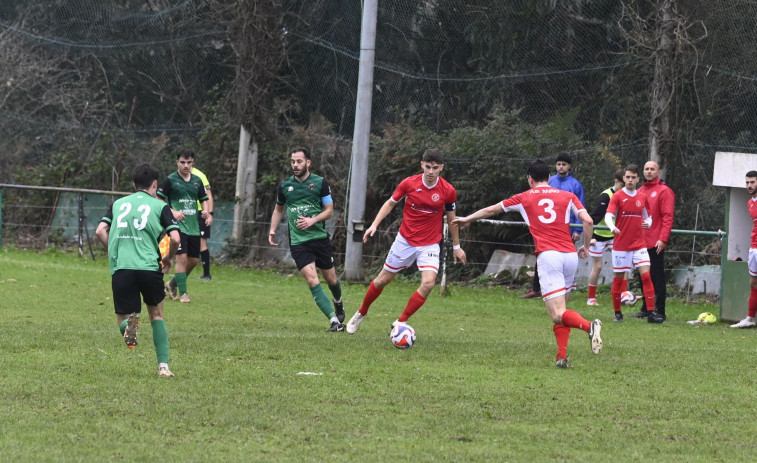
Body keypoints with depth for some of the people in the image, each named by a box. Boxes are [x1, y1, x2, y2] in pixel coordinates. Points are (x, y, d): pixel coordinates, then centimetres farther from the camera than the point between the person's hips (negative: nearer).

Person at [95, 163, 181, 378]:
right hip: (149, 266, -1)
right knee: (157, 315, 19)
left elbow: (100, 231, 8)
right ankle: (163, 366, 10)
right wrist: (168, 258, 17)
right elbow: (175, 238, -3)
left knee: (122, 318, 10)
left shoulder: (118, 204, 17)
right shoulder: (160, 206, 8)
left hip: (120, 268, 1)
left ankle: (128, 323, -29)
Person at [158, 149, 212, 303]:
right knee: (182, 257, -15)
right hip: (178, 225, -6)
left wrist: (207, 212, 0)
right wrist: (172, 212, -16)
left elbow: (204, 199, 20)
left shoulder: (197, 181, 11)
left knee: (194, 260, 8)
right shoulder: (170, 180, -4)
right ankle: (183, 293, -9)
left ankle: (173, 284, 30)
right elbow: (158, 201, -3)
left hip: (194, 227, 6)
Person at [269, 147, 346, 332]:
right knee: (312, 281, -15)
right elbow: (279, 209, 22)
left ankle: (338, 303, 45)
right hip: (298, 242, 1)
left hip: (320, 238, 0)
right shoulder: (285, 185, 6)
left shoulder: (320, 183, -1)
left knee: (331, 279, 10)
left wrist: (312, 221, -16)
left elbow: (329, 211, 0)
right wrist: (272, 230, 11)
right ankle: (335, 320, -14)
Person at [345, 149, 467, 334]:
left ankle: (400, 323, -6)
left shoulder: (448, 191, -9)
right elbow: (390, 203, 5)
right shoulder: (409, 183, -10)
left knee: (428, 283, -21)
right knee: (383, 280, 8)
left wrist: (456, 246, 13)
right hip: (405, 240, 0)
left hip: (429, 245, 0)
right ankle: (361, 314, 33)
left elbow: (451, 218, 6)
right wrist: (374, 225, -4)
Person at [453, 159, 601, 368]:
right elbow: (587, 221, 3)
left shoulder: (524, 198, 15)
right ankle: (562, 356, 4)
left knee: (558, 315, -12)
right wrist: (586, 247, 19)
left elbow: (491, 210, 29)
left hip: (548, 255, -3)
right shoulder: (567, 196, 16)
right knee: (561, 309, 18)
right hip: (570, 255, 3)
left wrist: (467, 218, 45)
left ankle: (589, 326, -41)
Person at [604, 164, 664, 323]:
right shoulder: (617, 197, -3)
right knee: (619, 278, 2)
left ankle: (651, 312, -9)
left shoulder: (643, 197, 8)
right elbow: (608, 216, -15)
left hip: (639, 244, 3)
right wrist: (613, 227, -36)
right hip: (621, 244, -3)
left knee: (646, 275, -9)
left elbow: (648, 217, 18)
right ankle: (617, 312, 16)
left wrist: (648, 223, -6)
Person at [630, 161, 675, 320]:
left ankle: (660, 311, -2)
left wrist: (663, 239, -17)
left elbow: (668, 217, -10)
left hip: (655, 243, -7)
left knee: (657, 277, -4)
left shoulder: (664, 191, -5)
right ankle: (646, 309, 16)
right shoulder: (640, 192, 15)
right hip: (641, 241, 7)